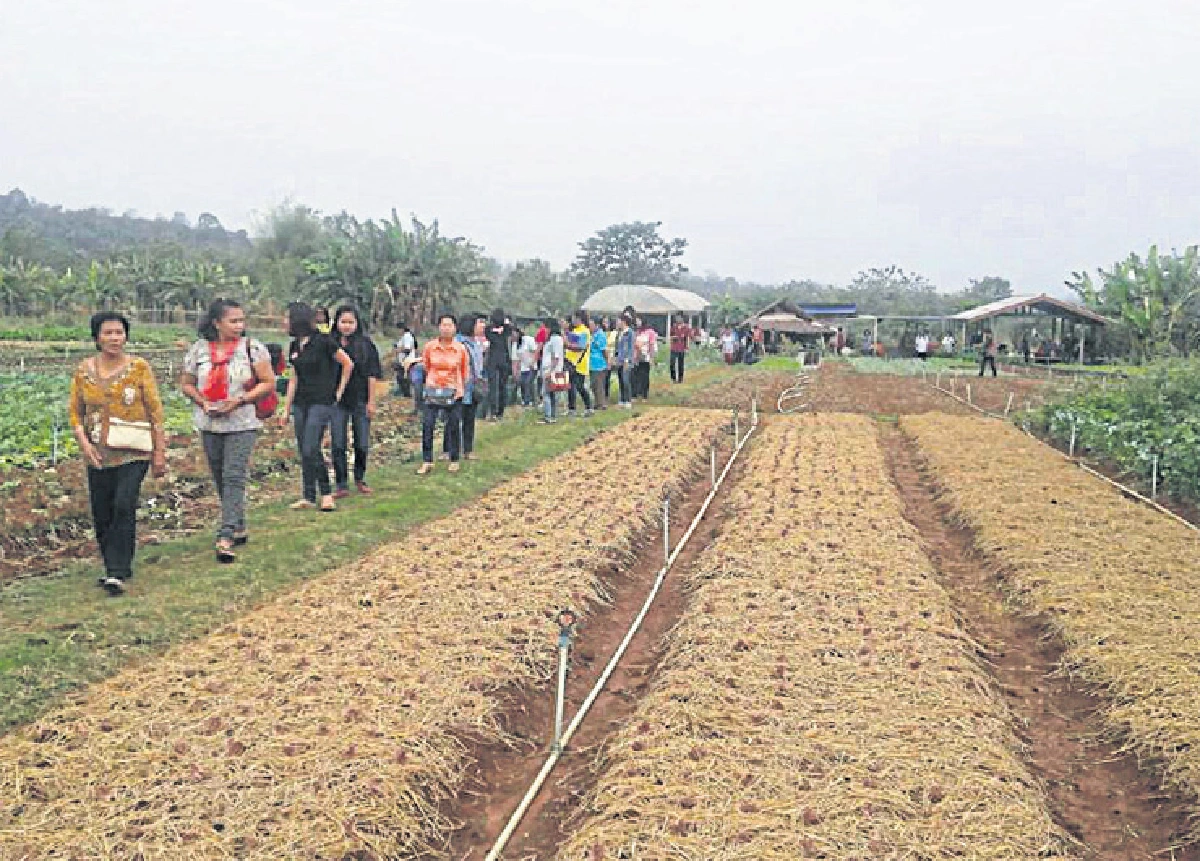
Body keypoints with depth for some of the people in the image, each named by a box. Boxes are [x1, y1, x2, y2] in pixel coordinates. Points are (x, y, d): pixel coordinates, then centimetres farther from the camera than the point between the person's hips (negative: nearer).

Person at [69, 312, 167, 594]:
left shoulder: (139, 367, -2)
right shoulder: (84, 371, 5)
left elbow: (155, 412, 0)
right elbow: (74, 412, 10)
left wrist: (160, 452, -2)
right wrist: (84, 443, -7)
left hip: (133, 453, -3)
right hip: (99, 456, 3)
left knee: (124, 506, -17)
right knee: (101, 515, 7)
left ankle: (118, 572, -12)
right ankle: (116, 567, 26)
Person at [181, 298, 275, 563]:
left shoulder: (252, 347, -3)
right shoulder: (199, 349, 5)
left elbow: (268, 383, -4)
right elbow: (186, 384, 12)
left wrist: (239, 400, -14)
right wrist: (202, 401, -7)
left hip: (242, 424, -4)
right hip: (209, 424, 4)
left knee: (234, 477, -13)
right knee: (220, 479, 12)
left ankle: (225, 538, -17)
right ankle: (239, 529, 28)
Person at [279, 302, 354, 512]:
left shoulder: (322, 342, -11)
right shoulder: (294, 346, 10)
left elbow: (348, 364, -4)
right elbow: (294, 378, 16)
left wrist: (339, 391, -1)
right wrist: (286, 409, 15)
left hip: (322, 402, -7)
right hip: (300, 403, 7)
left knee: (311, 449, -13)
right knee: (304, 452, 7)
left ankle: (327, 494, -1)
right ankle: (308, 497, 13)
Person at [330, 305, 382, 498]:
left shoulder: (366, 345, -1)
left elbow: (373, 375, -2)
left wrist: (371, 402, -5)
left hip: (361, 401, -1)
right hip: (337, 401, 1)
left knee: (362, 444, 7)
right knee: (338, 444, -1)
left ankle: (360, 479, 26)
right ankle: (341, 485, 6)